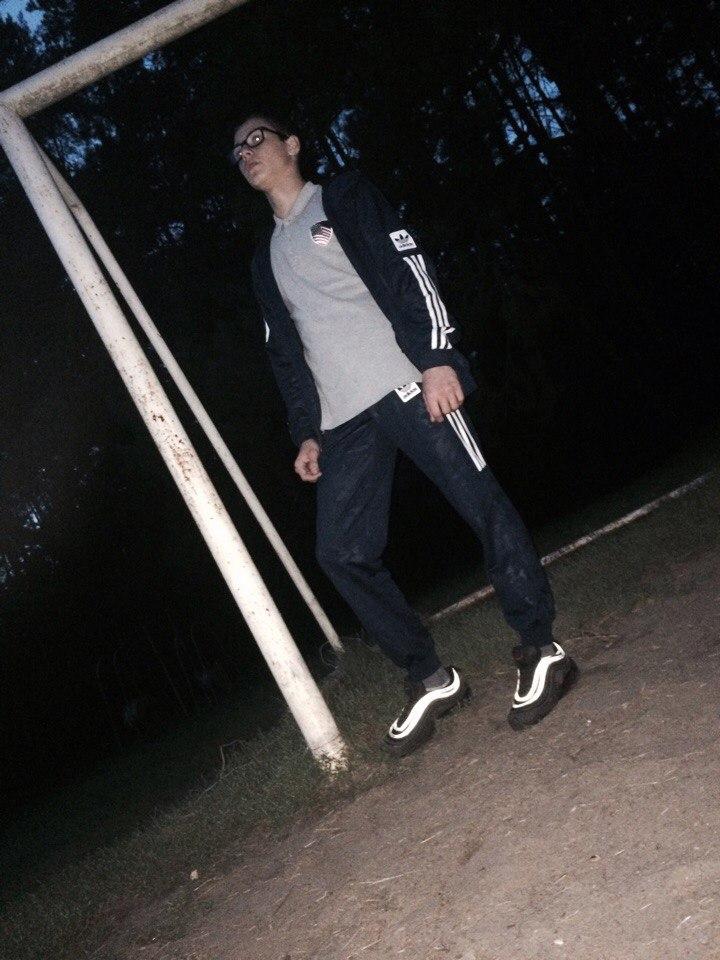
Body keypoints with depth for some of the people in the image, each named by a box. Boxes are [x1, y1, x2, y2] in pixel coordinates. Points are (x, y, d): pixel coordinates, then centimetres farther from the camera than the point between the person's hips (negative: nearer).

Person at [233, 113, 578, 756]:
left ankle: (540, 648, 4)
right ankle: (431, 680, 7)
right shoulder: (266, 259, 25)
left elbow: (410, 268, -3)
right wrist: (306, 432, 13)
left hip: (406, 385, -5)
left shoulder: (344, 197, 10)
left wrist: (435, 356, -17)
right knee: (343, 554, -4)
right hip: (343, 422, 6)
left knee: (481, 503, -11)